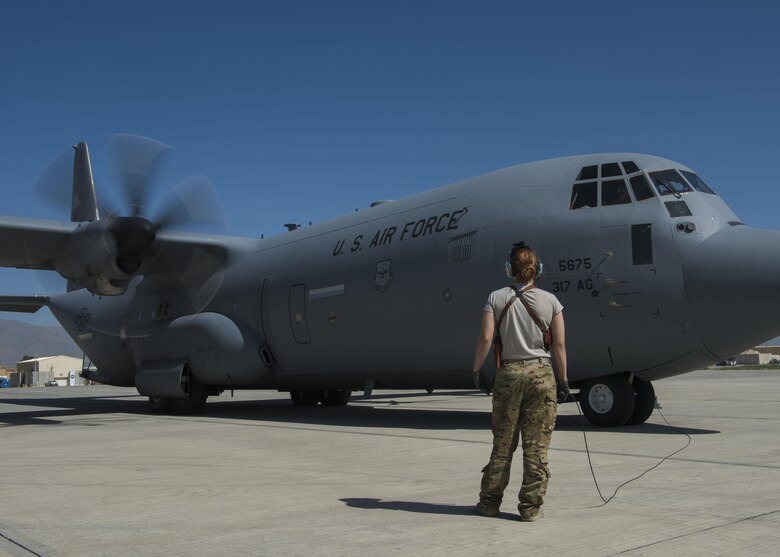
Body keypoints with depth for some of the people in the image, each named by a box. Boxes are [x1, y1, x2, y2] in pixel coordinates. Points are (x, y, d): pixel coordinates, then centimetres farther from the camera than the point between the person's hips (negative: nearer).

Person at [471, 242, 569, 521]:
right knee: (536, 446, 5)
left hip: (508, 373, 1)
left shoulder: (496, 298, -1)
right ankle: (530, 507, 10)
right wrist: (563, 379, 7)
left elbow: (485, 338, -8)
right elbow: (559, 345, -1)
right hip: (541, 373, -1)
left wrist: (476, 368, 6)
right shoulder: (550, 301, 0)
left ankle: (490, 501, 17)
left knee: (502, 443, 11)